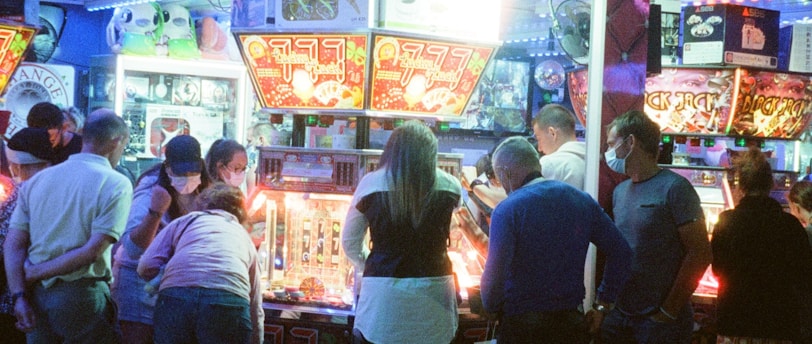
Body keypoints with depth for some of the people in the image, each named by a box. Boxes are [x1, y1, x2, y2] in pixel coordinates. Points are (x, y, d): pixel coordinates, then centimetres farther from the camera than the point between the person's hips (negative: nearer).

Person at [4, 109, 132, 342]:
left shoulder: (37, 180, 9)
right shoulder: (115, 184, -7)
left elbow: (14, 244, 3)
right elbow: (93, 250, -15)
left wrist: (19, 296, -3)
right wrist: (34, 274, -7)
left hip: (36, 296, 5)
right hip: (81, 295, -5)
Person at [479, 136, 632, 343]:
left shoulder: (508, 210, -13)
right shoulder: (583, 200, 4)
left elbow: (495, 274, -19)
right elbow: (621, 252, 5)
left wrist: (490, 308, -2)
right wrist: (604, 301, 11)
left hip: (522, 325, -5)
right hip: (572, 322, 5)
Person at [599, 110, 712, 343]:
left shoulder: (674, 188, -10)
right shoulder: (620, 191, 10)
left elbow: (700, 254, -14)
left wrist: (669, 311, -15)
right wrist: (606, 299, 5)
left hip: (659, 320, -6)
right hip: (619, 316, 6)